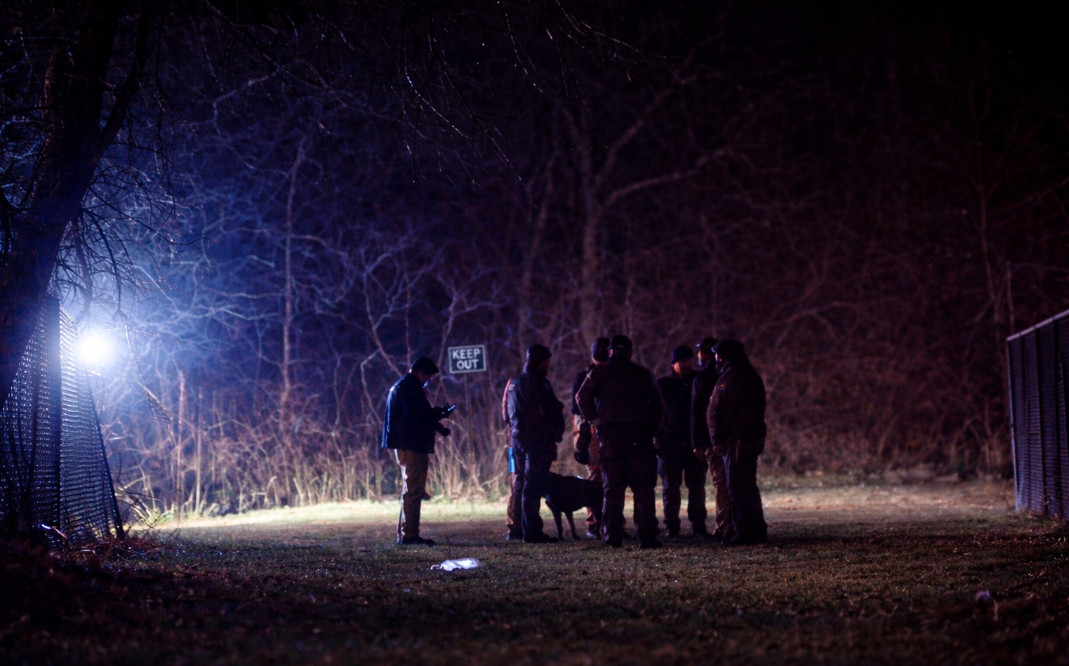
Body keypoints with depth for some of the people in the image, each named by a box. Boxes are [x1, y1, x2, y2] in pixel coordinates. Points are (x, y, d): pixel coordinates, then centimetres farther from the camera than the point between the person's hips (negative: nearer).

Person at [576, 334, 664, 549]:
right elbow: (657, 404, 8)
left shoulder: (600, 373, 5)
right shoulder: (643, 374, 9)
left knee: (612, 490, 6)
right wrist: (652, 430, 12)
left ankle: (613, 537, 3)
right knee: (643, 489, 1)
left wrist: (594, 420, 1)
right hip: (639, 436, 0)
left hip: (610, 436, 0)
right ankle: (647, 536, -4)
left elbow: (582, 396, -8)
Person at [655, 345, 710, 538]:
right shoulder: (663, 384, 4)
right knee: (670, 486, 2)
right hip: (669, 442, -1)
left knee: (696, 485, 1)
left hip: (694, 442, 1)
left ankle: (698, 525, 6)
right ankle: (671, 526, 6)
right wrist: (658, 438, -7)